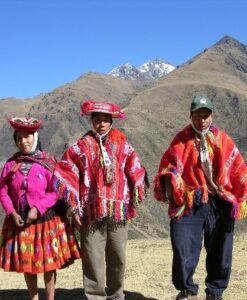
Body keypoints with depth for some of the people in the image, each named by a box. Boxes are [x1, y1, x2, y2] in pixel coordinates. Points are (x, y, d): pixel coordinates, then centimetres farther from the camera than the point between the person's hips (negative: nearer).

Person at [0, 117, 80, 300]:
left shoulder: (48, 162, -7)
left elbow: (56, 191, -10)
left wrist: (37, 209, -18)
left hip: (46, 219, -3)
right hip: (20, 220, 3)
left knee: (49, 263, 5)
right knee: (26, 263, 12)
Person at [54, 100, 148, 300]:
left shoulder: (122, 144, 7)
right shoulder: (82, 146, 0)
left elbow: (135, 171, 11)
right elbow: (67, 176, -1)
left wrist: (136, 197, 7)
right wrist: (74, 206, -4)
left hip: (118, 210, 3)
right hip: (92, 212, -2)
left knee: (118, 257, 13)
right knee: (93, 259, -1)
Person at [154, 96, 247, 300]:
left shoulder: (222, 139, 4)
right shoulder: (182, 140, 0)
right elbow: (169, 167, -2)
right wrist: (170, 184, -22)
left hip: (219, 203, 2)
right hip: (189, 204, -2)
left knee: (220, 251, 10)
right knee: (183, 250, -4)